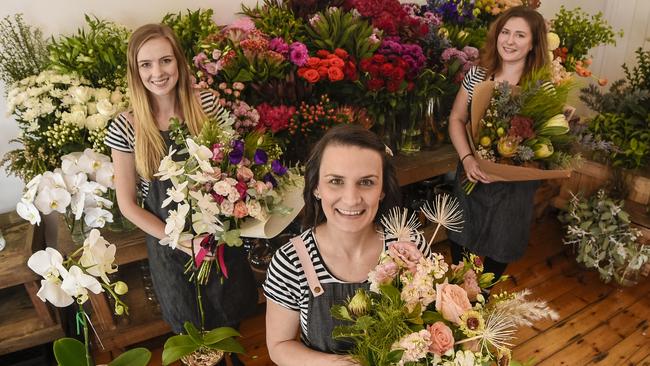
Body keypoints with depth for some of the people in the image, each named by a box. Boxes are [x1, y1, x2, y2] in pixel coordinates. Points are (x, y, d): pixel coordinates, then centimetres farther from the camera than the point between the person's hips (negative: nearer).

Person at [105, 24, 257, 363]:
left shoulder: (206, 103, -12)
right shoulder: (125, 127, -15)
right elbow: (128, 204, -8)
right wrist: (181, 240, -13)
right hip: (169, 242, -1)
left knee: (232, 313, 23)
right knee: (193, 327, 23)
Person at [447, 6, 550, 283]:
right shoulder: (477, 75, -4)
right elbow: (456, 119, 0)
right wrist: (467, 158, -16)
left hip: (514, 184, -2)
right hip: (472, 175, 2)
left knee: (498, 248, 15)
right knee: (459, 239, 18)